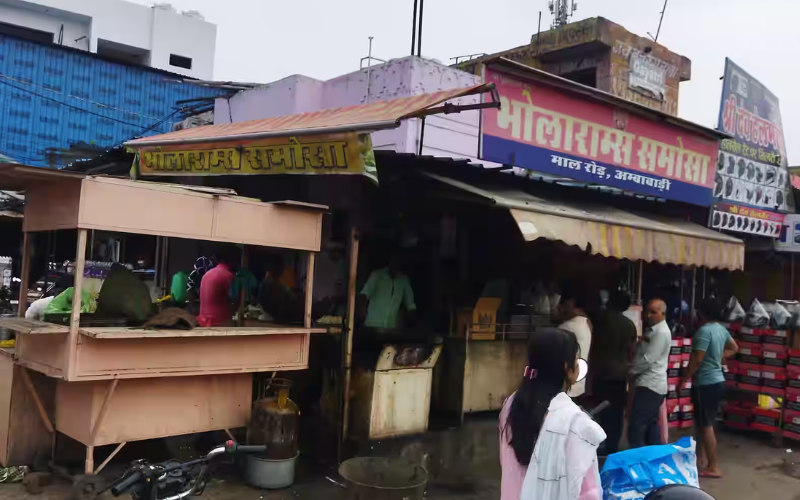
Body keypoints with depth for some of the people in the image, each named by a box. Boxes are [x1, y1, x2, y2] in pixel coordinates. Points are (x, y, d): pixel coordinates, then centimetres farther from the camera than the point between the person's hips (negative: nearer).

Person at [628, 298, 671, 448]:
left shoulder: (661, 332, -15)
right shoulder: (653, 330, 17)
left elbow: (648, 359, -19)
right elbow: (642, 353, 17)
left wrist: (631, 371, -7)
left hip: (650, 385, -10)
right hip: (652, 384, 10)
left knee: (636, 428, -12)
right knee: (651, 426, 15)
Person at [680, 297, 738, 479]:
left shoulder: (704, 331, -21)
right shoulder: (722, 329, 8)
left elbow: (696, 359, -22)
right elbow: (734, 348, 26)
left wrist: (683, 379, -12)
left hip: (705, 383, -10)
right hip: (717, 380, 10)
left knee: (706, 425, -2)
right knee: (701, 423, 19)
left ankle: (713, 467, 3)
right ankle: (700, 459, 29)